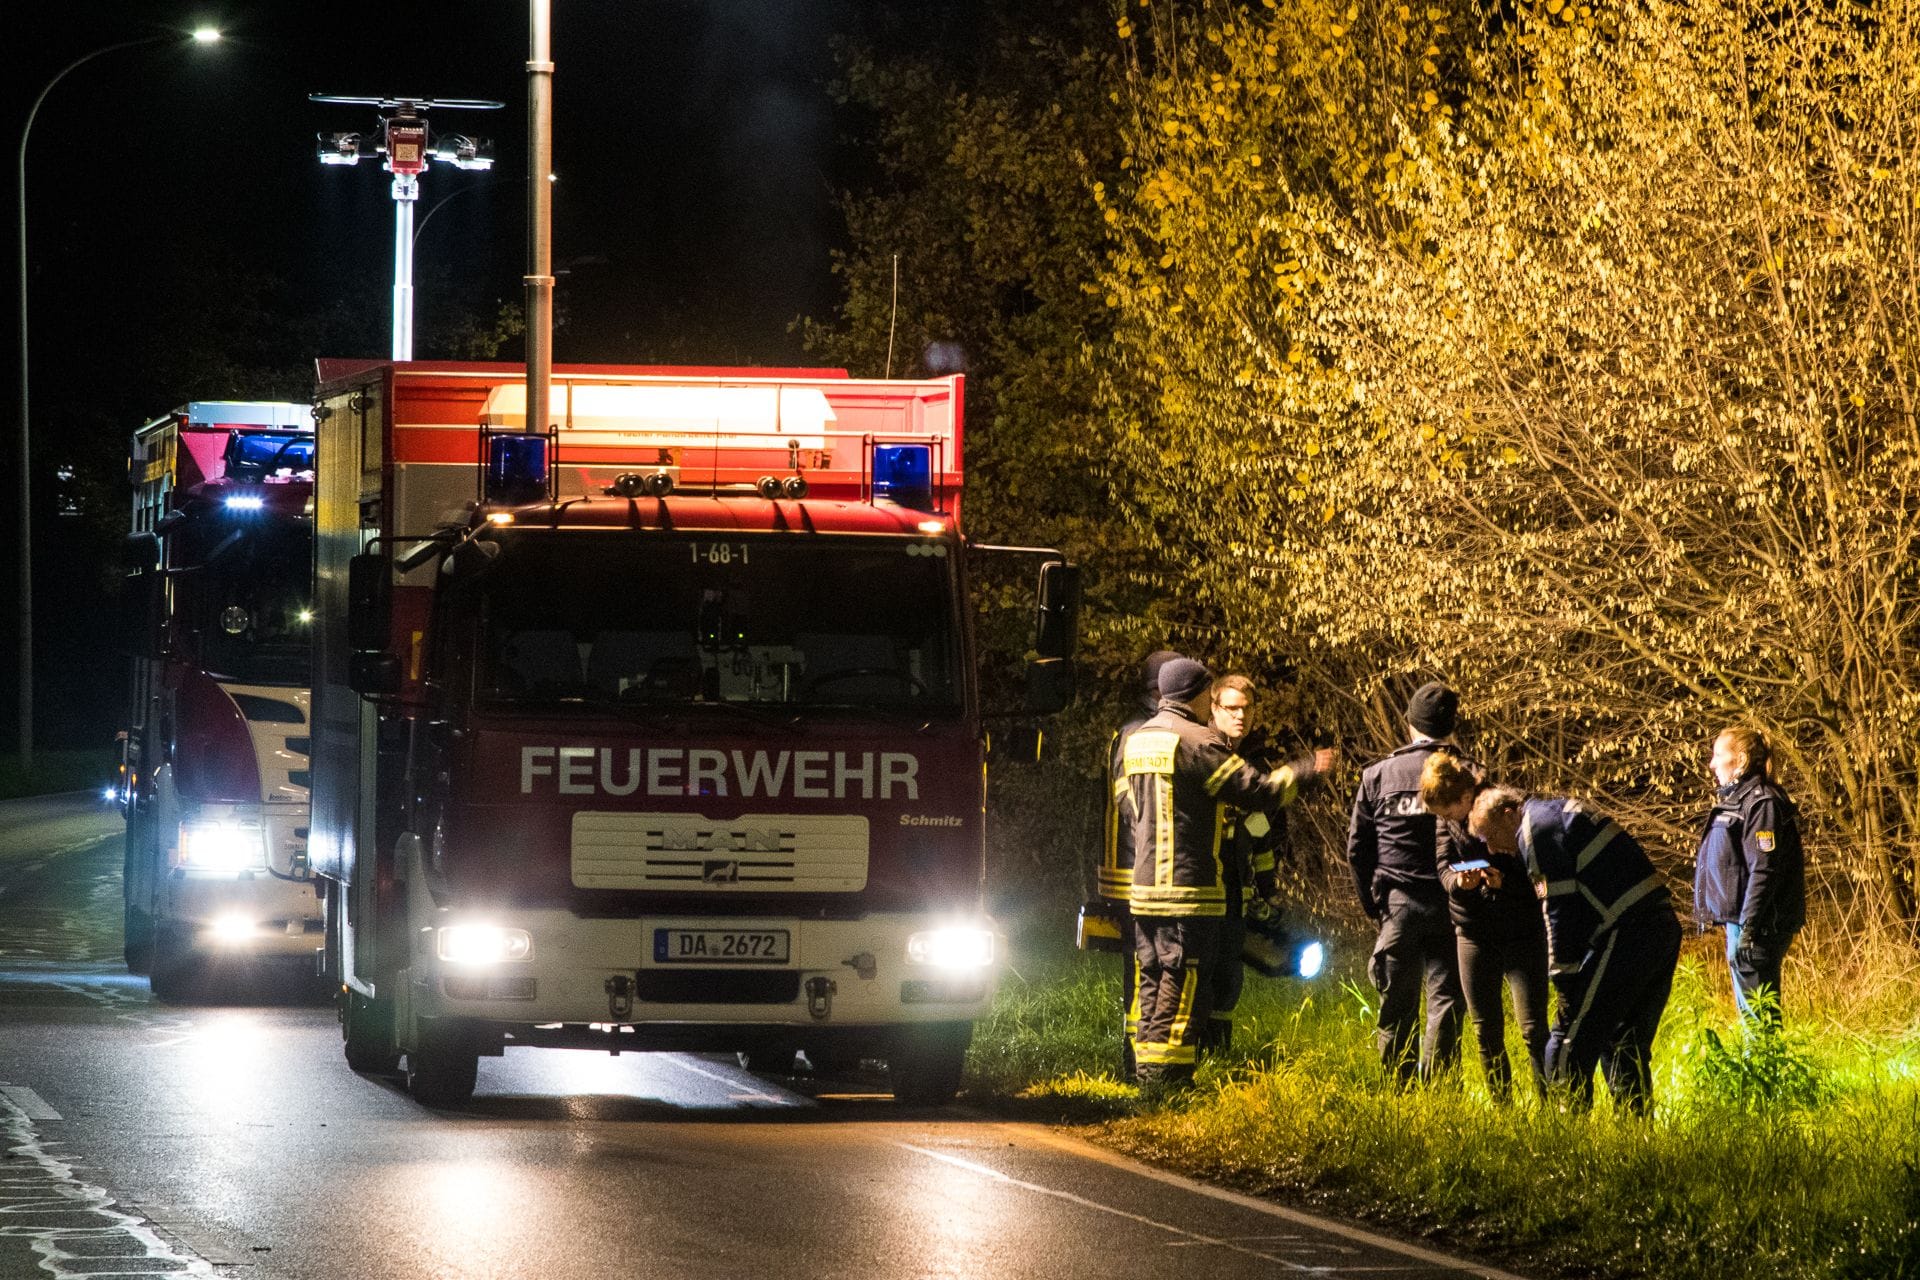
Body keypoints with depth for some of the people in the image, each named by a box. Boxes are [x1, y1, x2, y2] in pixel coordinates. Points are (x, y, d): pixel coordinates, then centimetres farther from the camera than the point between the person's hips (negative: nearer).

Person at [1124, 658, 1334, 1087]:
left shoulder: (1136, 741, 12)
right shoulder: (1197, 742, -13)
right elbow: (1259, 791, -15)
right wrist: (1307, 771, -1)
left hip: (1145, 889, 8)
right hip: (1189, 889, -8)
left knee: (1154, 983, 14)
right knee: (1183, 987, -5)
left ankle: (1147, 1076, 15)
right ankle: (1167, 1079, -8)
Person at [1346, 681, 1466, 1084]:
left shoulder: (1379, 774, 3)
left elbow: (1357, 847, 5)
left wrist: (1371, 903, 14)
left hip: (1397, 904, 1)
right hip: (1450, 907, -1)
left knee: (1397, 1006, 8)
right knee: (1446, 1003, 2)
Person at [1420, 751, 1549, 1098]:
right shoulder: (1446, 823, -2)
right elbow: (1443, 871, -7)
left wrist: (1503, 880, -32)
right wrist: (1458, 882, -30)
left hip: (1522, 933, -4)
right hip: (1473, 933, 4)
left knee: (1532, 1028, -11)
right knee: (1486, 1031, 8)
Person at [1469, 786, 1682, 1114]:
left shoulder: (1535, 829, -5)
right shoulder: (1561, 813, 25)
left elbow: (1560, 907, -11)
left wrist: (1563, 977, -10)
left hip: (1624, 936, -10)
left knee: (1570, 1044, -6)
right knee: (1625, 1047, 17)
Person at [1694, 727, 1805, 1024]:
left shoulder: (1761, 803, -15)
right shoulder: (1734, 800, 16)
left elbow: (1763, 871, -21)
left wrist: (1749, 929, -24)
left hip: (1758, 924, -11)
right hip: (1737, 922, 11)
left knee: (1757, 1011, -9)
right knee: (1749, 1013, 14)